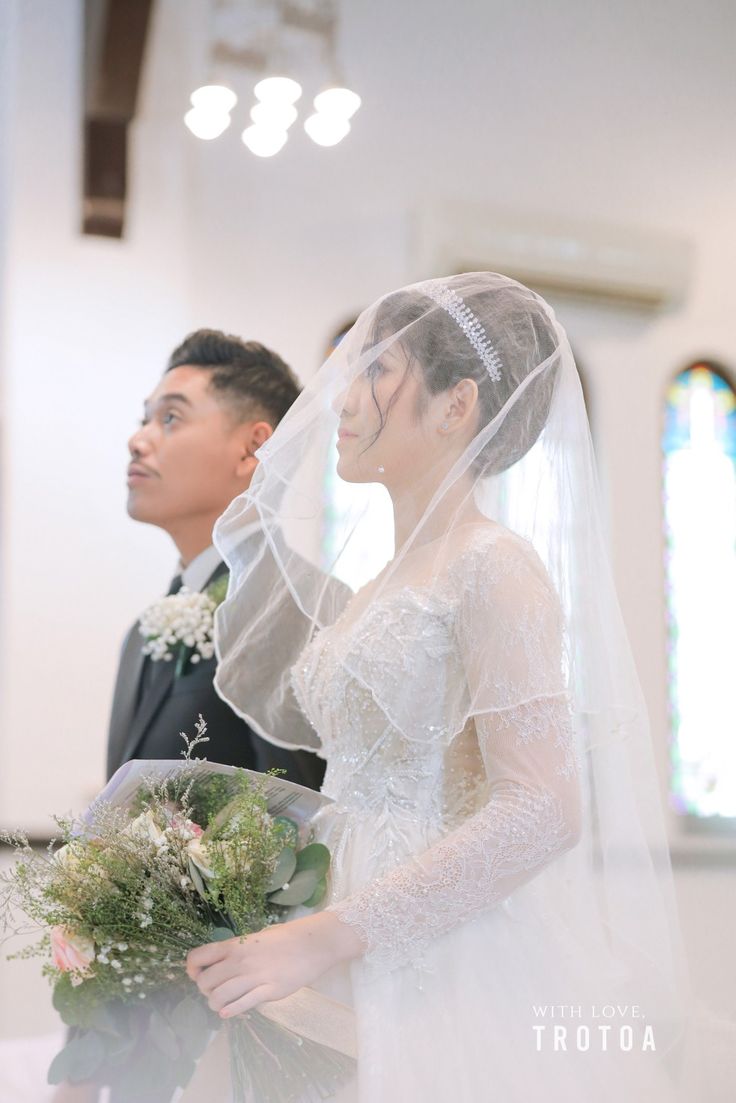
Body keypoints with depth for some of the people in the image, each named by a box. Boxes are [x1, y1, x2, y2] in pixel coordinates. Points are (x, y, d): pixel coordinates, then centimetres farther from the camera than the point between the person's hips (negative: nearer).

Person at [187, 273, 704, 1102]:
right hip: (378, 982, 7)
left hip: (466, 981, -7)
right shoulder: (377, 583, 13)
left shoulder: (494, 567, -12)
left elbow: (542, 811, -21)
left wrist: (322, 939, -23)